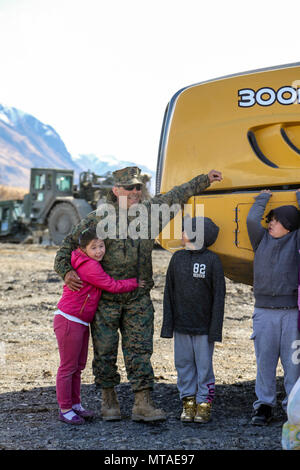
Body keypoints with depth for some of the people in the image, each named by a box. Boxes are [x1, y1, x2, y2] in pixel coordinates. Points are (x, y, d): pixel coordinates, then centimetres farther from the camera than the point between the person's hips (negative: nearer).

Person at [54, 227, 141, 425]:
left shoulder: (91, 264, 10)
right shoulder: (90, 267, -20)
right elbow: (113, 286, -17)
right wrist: (135, 283, -5)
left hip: (81, 323, 10)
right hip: (68, 321, -10)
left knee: (78, 366, 16)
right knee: (68, 366, -1)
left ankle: (75, 404, 26)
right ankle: (65, 409, 7)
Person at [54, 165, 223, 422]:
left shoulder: (150, 212, 6)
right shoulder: (99, 218, -5)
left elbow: (177, 195, 19)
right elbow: (70, 243, 1)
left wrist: (205, 179, 23)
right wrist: (65, 271, -14)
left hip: (138, 298, 3)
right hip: (105, 297, -2)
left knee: (140, 349, -2)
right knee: (105, 350, 4)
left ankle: (143, 404, -2)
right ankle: (109, 399, 20)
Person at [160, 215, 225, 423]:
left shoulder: (212, 260, -5)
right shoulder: (178, 258, 8)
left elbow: (219, 296, -5)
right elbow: (169, 293, 9)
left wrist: (215, 328, -10)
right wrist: (168, 325, 4)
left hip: (203, 326, -4)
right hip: (181, 325, 4)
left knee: (204, 365, 1)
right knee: (184, 364, 7)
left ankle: (204, 404, 10)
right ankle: (188, 403, 16)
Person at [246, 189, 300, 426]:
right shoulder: (262, 240, 11)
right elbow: (252, 221, 0)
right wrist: (263, 199, 15)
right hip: (264, 311, 2)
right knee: (265, 361, 3)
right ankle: (264, 406, 10)